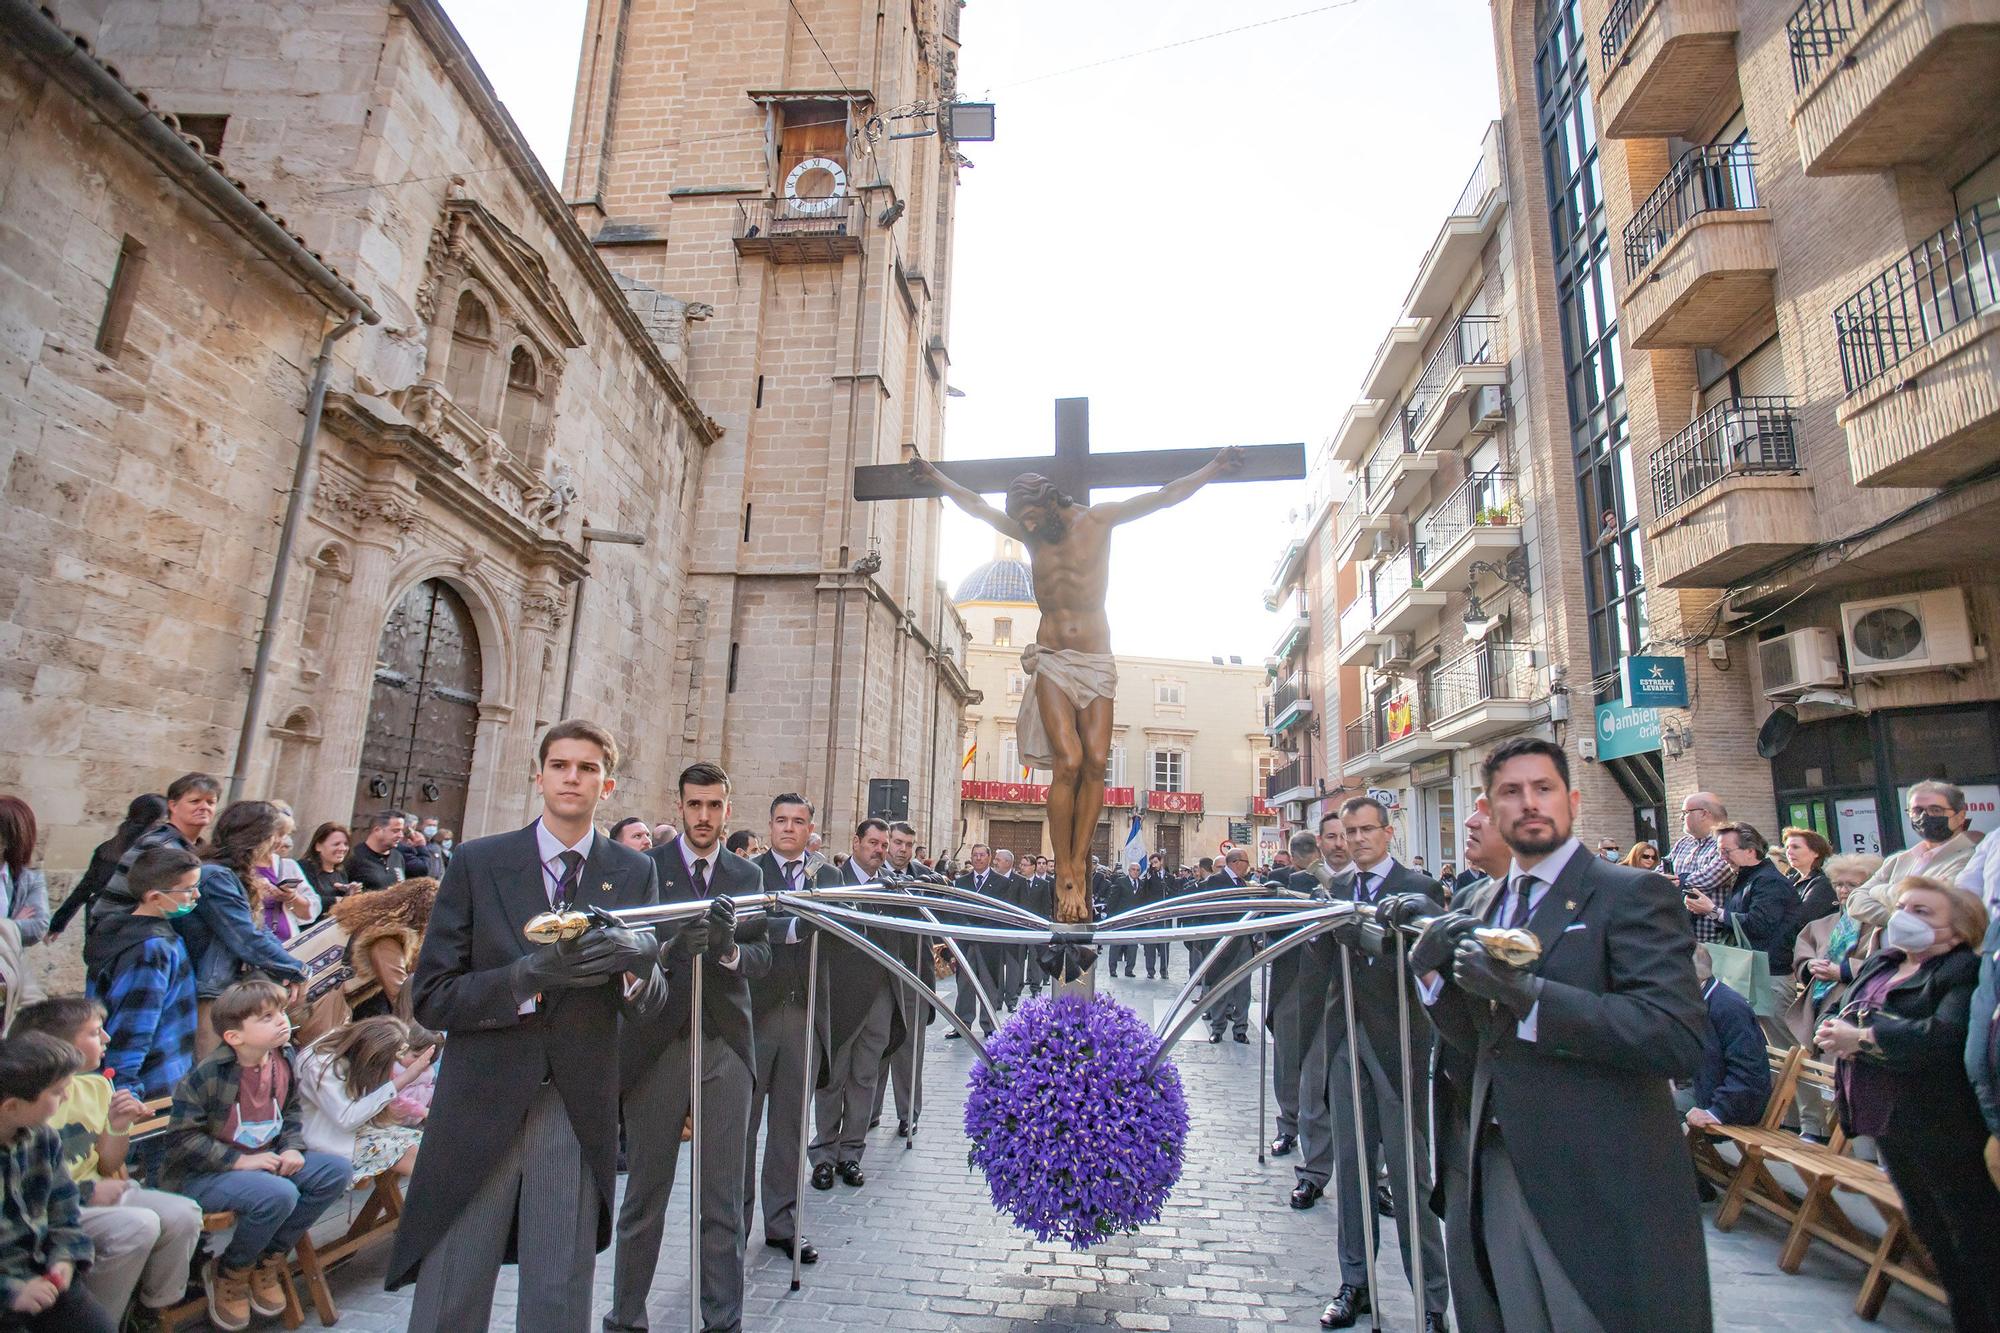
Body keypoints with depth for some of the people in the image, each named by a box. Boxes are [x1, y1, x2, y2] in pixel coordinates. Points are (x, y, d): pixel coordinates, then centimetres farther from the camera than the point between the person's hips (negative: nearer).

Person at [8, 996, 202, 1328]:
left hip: (95, 1194, 6)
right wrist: (85, 1194, -18)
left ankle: (155, 1309, 11)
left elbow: (108, 1167, 10)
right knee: (139, 1225, -29)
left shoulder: (96, 1086, 4)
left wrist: (119, 1127, -8)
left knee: (184, 1215, -14)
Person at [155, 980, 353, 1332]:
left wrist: (292, 1148, -5)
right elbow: (182, 1137, -18)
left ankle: (268, 1260, 5)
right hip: (199, 1173, -7)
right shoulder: (207, 1075, -22)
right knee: (278, 1194, -32)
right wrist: (239, 1161, -23)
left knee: (335, 1170, -9)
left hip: (264, 1158, 7)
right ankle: (227, 1274, -1)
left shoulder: (283, 1060, -2)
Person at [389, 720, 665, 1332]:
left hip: (580, 1115, 1)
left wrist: (635, 957, -21)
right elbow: (430, 998, -5)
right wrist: (528, 976, -23)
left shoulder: (634, 873, 2)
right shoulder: (477, 862, -2)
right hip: (481, 1106, -1)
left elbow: (652, 1001, 2)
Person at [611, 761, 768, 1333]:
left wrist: (728, 948, -23)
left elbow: (763, 956, -1)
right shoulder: (645, 867, -2)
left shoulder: (747, 875, 7)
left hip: (726, 1047, 2)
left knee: (724, 1200, 9)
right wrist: (672, 945, -31)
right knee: (644, 1195, 11)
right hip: (656, 1044, -2)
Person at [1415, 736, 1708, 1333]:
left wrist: (1526, 991, -28)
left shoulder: (1631, 893, -10)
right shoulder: (1480, 904, 9)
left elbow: (1679, 1040, -23)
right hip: (1499, 1175, 6)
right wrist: (1430, 967, -7)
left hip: (1602, 1191, -5)